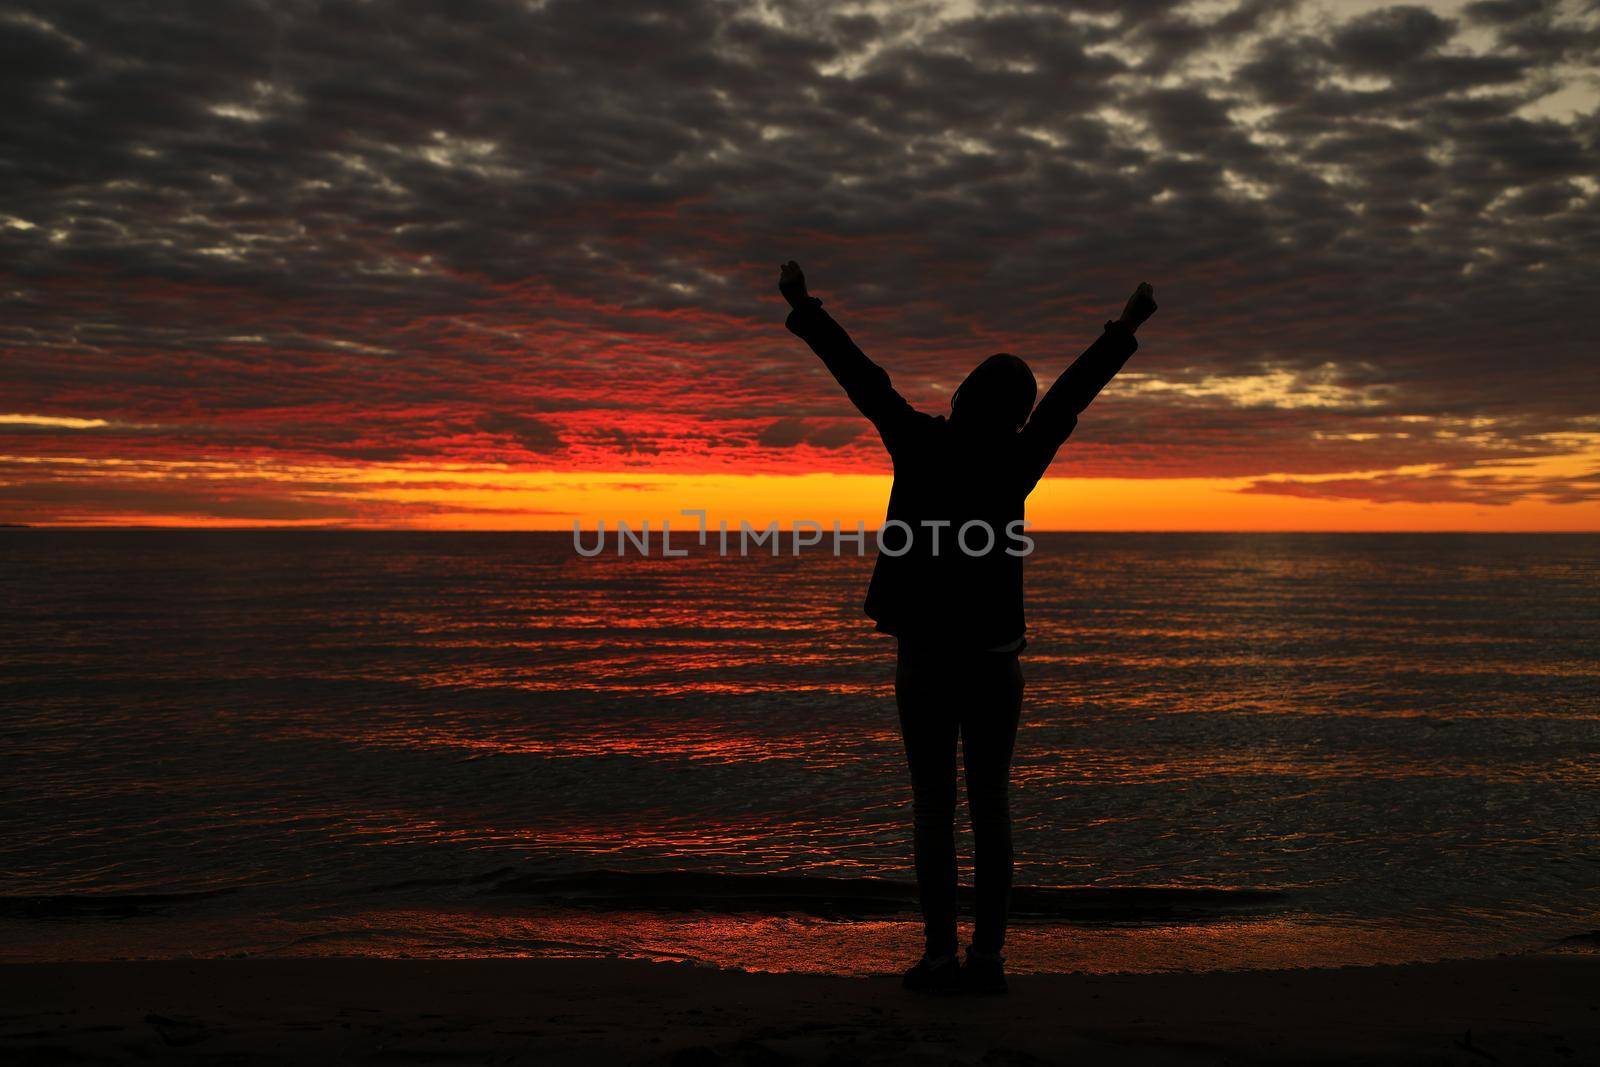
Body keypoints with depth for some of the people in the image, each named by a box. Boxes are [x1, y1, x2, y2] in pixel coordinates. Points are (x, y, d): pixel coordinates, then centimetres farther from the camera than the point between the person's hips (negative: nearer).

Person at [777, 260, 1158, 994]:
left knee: (933, 804, 3)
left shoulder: (920, 444, -8)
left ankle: (940, 955, 2)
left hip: (923, 658, -1)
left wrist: (803, 309, 9)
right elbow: (1073, 392, 6)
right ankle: (987, 955, 5)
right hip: (994, 659, 1)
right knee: (990, 804, 6)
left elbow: (858, 375, -1)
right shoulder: (1015, 462, -5)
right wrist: (1125, 327, 19)